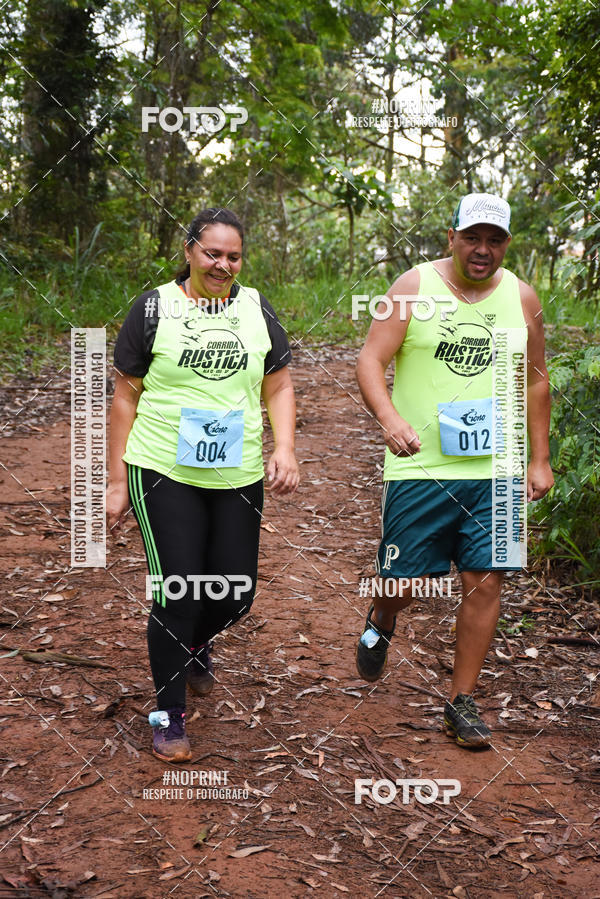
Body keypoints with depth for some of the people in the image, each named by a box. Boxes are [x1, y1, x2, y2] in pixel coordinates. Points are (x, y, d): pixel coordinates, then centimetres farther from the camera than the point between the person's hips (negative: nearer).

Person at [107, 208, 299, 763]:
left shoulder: (256, 309, 8)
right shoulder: (154, 308, -1)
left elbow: (279, 387, 9)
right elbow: (126, 397, 1)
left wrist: (285, 447, -8)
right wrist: (117, 481, -1)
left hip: (238, 478, 4)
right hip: (163, 473, -3)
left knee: (237, 594, 7)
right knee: (177, 592, -6)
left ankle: (196, 642, 43)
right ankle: (169, 715, 13)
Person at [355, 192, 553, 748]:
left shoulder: (521, 298, 7)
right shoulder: (415, 287, -4)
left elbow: (535, 380, 16)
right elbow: (371, 360, -9)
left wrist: (539, 459, 14)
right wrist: (390, 418, -28)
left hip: (494, 470, 3)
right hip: (420, 467, -3)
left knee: (485, 582, 0)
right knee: (406, 583, 1)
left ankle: (462, 703, 17)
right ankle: (381, 619, 40)